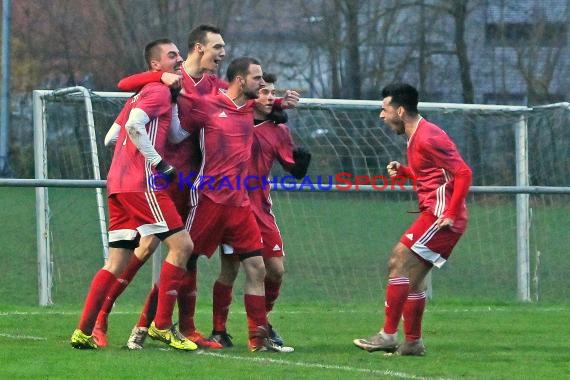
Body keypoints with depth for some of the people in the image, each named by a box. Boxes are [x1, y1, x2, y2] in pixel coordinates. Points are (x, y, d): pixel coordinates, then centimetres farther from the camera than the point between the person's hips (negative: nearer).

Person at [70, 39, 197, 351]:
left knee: (117, 262, 9)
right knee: (182, 244, -10)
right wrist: (160, 164, -17)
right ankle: (161, 326, -10)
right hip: (140, 182, -10)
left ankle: (84, 332, 5)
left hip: (118, 183, 10)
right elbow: (134, 125, -20)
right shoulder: (159, 91, -4)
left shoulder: (141, 94, 25)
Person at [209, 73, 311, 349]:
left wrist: (302, 158, -12)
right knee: (230, 269, -9)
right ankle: (218, 331, 4)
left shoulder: (278, 130, 7)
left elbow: (296, 171, 7)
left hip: (261, 207, 4)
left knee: (276, 269, -2)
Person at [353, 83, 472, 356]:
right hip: (433, 214, 10)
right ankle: (412, 342, 16)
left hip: (440, 217, -10)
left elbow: (463, 173, -19)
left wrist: (450, 214, -20)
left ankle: (388, 335, -14)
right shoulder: (415, 137, 16)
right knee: (413, 277, 11)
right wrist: (403, 171, 9)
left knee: (399, 264, -13)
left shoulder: (428, 137, -15)